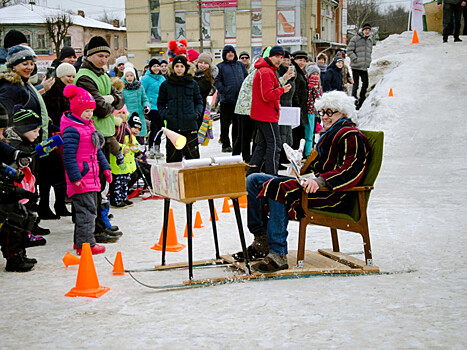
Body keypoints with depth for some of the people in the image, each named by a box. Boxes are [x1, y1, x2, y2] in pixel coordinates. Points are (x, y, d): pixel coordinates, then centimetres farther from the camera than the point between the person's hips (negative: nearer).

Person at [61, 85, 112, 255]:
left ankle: (80, 241, 25)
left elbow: (97, 150, 26)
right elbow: (68, 156, -19)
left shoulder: (89, 126, 17)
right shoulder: (71, 130, -15)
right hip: (81, 180, -10)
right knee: (86, 210, -9)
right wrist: (75, 178, -22)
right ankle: (86, 244, -4)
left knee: (89, 209, 15)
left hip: (91, 177, 10)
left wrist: (105, 168, 23)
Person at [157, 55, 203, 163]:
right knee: (173, 157, 2)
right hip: (172, 124, 0)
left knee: (192, 154, 1)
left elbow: (199, 101, 16)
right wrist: (164, 114, -4)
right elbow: (160, 103, 13)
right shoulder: (166, 85, 5)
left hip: (190, 125, 0)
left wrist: (197, 113, -1)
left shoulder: (192, 84, 7)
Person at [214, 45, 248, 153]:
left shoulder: (240, 65, 14)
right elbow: (216, 81, -4)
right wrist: (223, 91, -15)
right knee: (225, 123, -1)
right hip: (226, 99, -3)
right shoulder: (220, 66, 3)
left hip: (240, 99, 4)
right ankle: (226, 145, 5)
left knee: (238, 123, 8)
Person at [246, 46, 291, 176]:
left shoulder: (267, 70, 18)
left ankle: (251, 173, 19)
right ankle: (271, 175, -6)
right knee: (274, 144, -7)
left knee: (263, 143, 16)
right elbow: (267, 96, -23)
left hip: (262, 114, 11)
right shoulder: (266, 72, -17)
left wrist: (276, 103, 14)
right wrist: (282, 90, -13)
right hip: (267, 116, -11)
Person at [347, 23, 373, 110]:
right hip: (356, 66, -6)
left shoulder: (370, 40, 14)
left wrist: (368, 61, 12)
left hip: (365, 67, 6)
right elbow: (349, 51, -7)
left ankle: (361, 99, 22)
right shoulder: (355, 39, -6)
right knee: (356, 84, -4)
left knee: (365, 84, 7)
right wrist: (355, 59, -15)